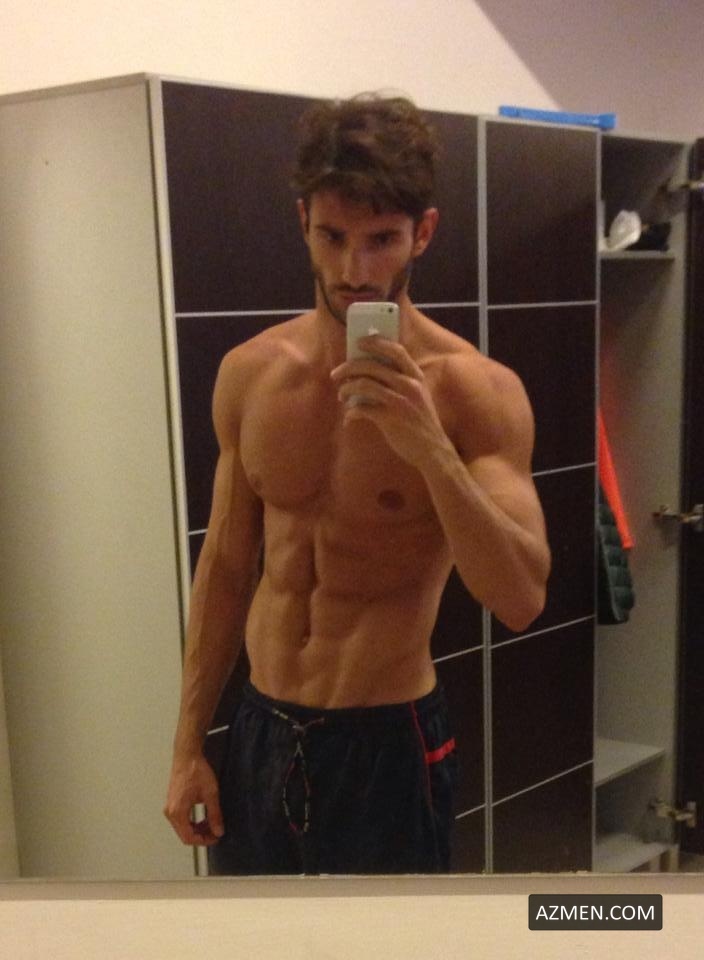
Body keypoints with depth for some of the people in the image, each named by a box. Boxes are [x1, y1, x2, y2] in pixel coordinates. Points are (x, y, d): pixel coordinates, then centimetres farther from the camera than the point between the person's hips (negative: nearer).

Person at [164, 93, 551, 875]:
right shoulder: (249, 374, -2)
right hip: (259, 732, 4)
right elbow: (226, 567, 5)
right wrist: (188, 743, 6)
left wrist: (429, 448, -35)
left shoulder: (475, 390, -16)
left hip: (386, 743, -4)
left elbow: (521, 599, -22)